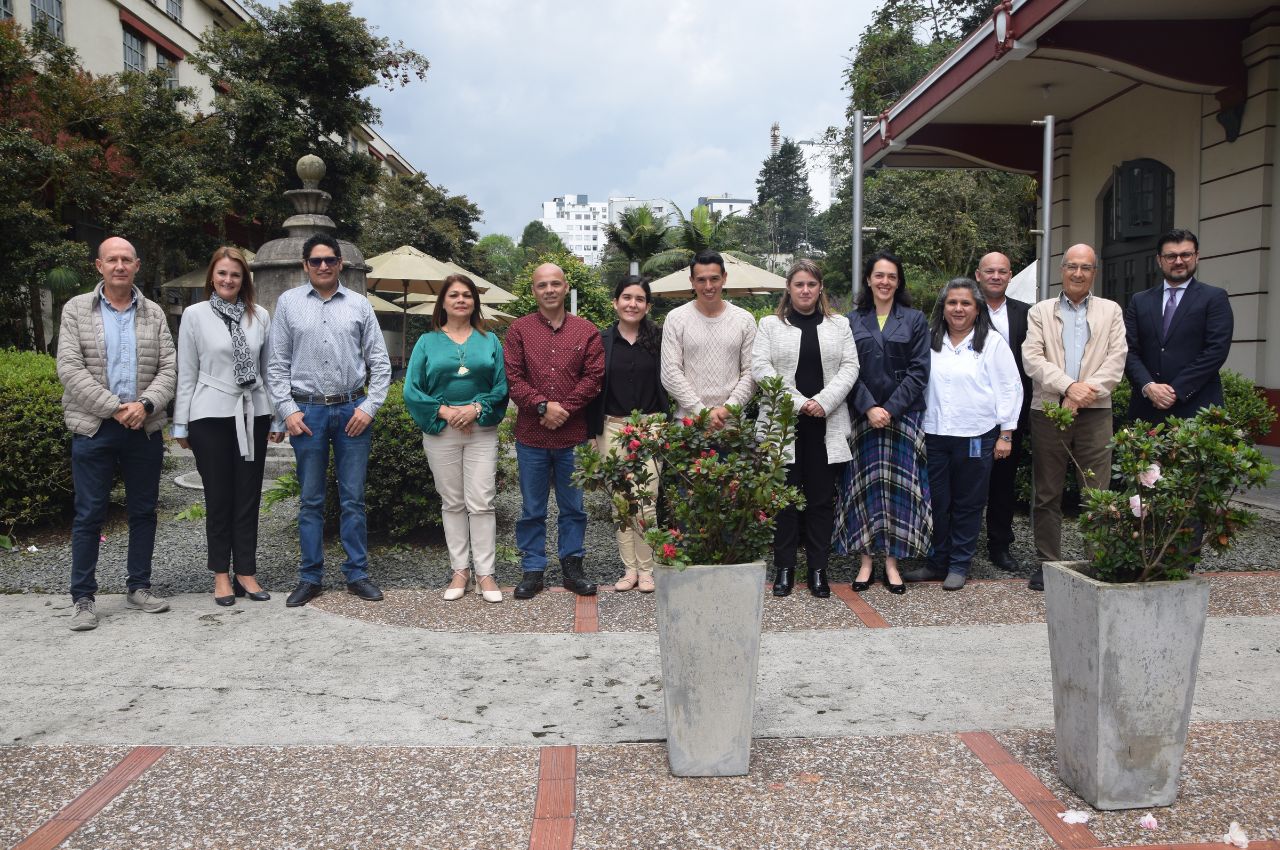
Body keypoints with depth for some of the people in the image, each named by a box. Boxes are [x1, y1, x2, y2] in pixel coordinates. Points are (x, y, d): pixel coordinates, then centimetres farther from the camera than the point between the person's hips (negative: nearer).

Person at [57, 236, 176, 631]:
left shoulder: (154, 313, 8)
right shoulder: (76, 309, 2)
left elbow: (169, 368, 2)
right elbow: (69, 369, -7)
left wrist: (145, 404, -14)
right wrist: (115, 408, -15)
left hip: (145, 428, 3)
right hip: (94, 429, -2)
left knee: (143, 510, 9)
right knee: (89, 514, 2)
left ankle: (139, 587, 22)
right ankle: (83, 598, 11)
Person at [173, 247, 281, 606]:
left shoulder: (259, 315, 5)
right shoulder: (195, 315, 0)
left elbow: (269, 369, 8)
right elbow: (186, 372, 1)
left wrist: (278, 417, 6)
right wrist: (181, 424, 0)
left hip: (252, 415, 2)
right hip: (211, 416, -2)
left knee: (249, 496, 6)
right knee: (218, 497, 6)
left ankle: (246, 572, 16)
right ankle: (221, 574, 17)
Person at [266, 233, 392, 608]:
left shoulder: (359, 305, 5)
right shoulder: (288, 303, 5)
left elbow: (380, 362, 5)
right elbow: (277, 364, 4)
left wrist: (369, 407, -4)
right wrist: (288, 410, -4)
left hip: (353, 409, 0)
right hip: (307, 411, 0)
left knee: (353, 498, 6)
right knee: (311, 500, 7)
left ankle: (357, 573, 15)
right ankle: (310, 578, 16)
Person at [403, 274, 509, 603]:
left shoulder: (489, 341, 8)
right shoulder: (427, 342, 8)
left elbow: (501, 386, 1)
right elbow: (412, 390, 1)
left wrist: (476, 409, -14)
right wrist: (444, 411, -12)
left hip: (481, 431, -1)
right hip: (441, 433, 1)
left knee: (481, 503, -4)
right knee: (452, 503, 7)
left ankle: (485, 573, 3)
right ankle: (460, 570, 16)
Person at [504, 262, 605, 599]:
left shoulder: (587, 331, 5)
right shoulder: (519, 330, 4)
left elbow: (593, 377, -2)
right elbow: (512, 377, -4)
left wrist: (564, 408, -13)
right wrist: (543, 405, -16)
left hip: (573, 435, 0)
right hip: (530, 435, 0)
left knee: (573, 507, 10)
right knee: (532, 509, 8)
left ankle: (572, 567, 21)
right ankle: (532, 570, 18)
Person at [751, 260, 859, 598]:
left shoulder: (839, 325, 13)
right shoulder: (770, 325, 7)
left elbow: (849, 367, 4)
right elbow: (760, 368, -4)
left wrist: (823, 401, -11)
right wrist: (798, 402, -12)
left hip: (826, 426, 1)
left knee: (822, 499, 4)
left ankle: (818, 569, 13)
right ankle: (784, 568, 11)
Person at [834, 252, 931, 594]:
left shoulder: (915, 320, 6)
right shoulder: (852, 321, 8)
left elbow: (919, 371, -1)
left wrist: (891, 409, -11)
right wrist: (868, 407, -11)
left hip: (903, 416, 0)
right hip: (862, 415, 1)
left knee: (898, 485, 0)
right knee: (864, 485, 2)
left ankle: (892, 560, 7)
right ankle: (866, 560, 8)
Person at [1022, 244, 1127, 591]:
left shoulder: (1111, 311, 12)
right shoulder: (1040, 312, 10)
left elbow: (1116, 360, 0)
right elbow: (1031, 358, -3)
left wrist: (1082, 395, -12)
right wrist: (1069, 386, -16)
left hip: (1094, 412, 0)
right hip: (1048, 410, 0)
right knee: (1046, 494, 5)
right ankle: (1047, 562, 14)